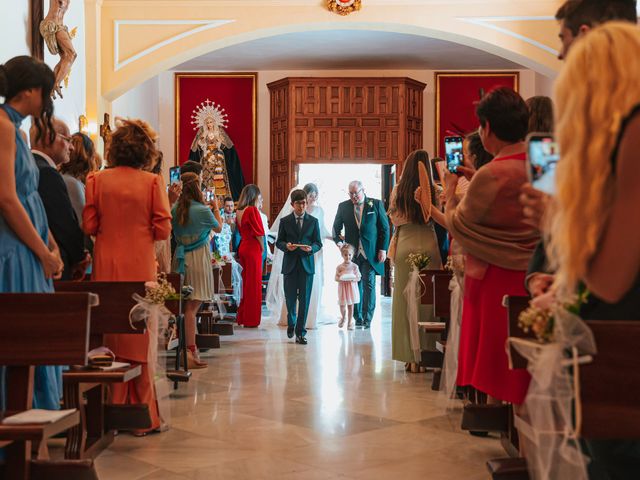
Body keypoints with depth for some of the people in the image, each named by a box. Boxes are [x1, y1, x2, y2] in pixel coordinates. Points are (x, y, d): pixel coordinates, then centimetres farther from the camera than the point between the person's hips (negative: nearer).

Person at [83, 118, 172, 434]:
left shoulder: (97, 179, -1)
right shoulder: (152, 182, -5)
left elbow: (88, 226, -3)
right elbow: (163, 230, -6)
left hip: (106, 267, 1)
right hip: (139, 268, -1)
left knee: (108, 338, 10)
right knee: (139, 339, 6)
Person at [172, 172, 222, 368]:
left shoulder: (176, 210, 3)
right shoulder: (202, 211, -12)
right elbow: (218, 228, 7)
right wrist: (216, 208, 23)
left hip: (181, 257, 6)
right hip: (198, 257, -6)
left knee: (186, 306, 10)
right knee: (192, 306, -7)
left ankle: (190, 350, 15)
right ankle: (190, 351, -8)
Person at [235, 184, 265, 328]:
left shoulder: (239, 211, 9)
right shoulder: (253, 210, -14)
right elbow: (259, 233, -14)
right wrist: (262, 248, -1)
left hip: (242, 247, 8)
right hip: (253, 249, -8)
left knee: (245, 282, 17)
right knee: (254, 284, 0)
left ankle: (242, 317, 23)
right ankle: (251, 320, 6)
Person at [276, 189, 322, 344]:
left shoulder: (313, 221, 6)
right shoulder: (285, 221, 6)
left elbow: (318, 243, 6)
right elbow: (279, 242, 7)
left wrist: (311, 248, -16)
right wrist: (286, 246, -14)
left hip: (306, 264, 0)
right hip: (290, 264, 0)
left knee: (304, 299, -2)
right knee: (290, 298, 6)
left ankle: (300, 332, 5)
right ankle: (291, 323, 33)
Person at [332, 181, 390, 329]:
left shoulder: (376, 204, 2)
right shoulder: (343, 206, 8)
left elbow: (384, 228, 2)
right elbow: (336, 227, 16)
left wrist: (383, 249, -4)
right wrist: (338, 240, -3)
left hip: (370, 253, -2)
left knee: (369, 284, -5)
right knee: (355, 285, 5)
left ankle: (367, 318, 0)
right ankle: (358, 318, 14)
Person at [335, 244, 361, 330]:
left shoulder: (354, 266, -2)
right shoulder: (339, 267, -1)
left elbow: (358, 277, -1)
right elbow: (336, 278, 1)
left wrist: (353, 279, -21)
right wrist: (340, 279, -20)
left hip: (352, 287, -1)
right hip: (342, 288, 1)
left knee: (350, 305, 2)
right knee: (342, 305, 5)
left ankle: (350, 321, 13)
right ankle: (343, 317, 34)